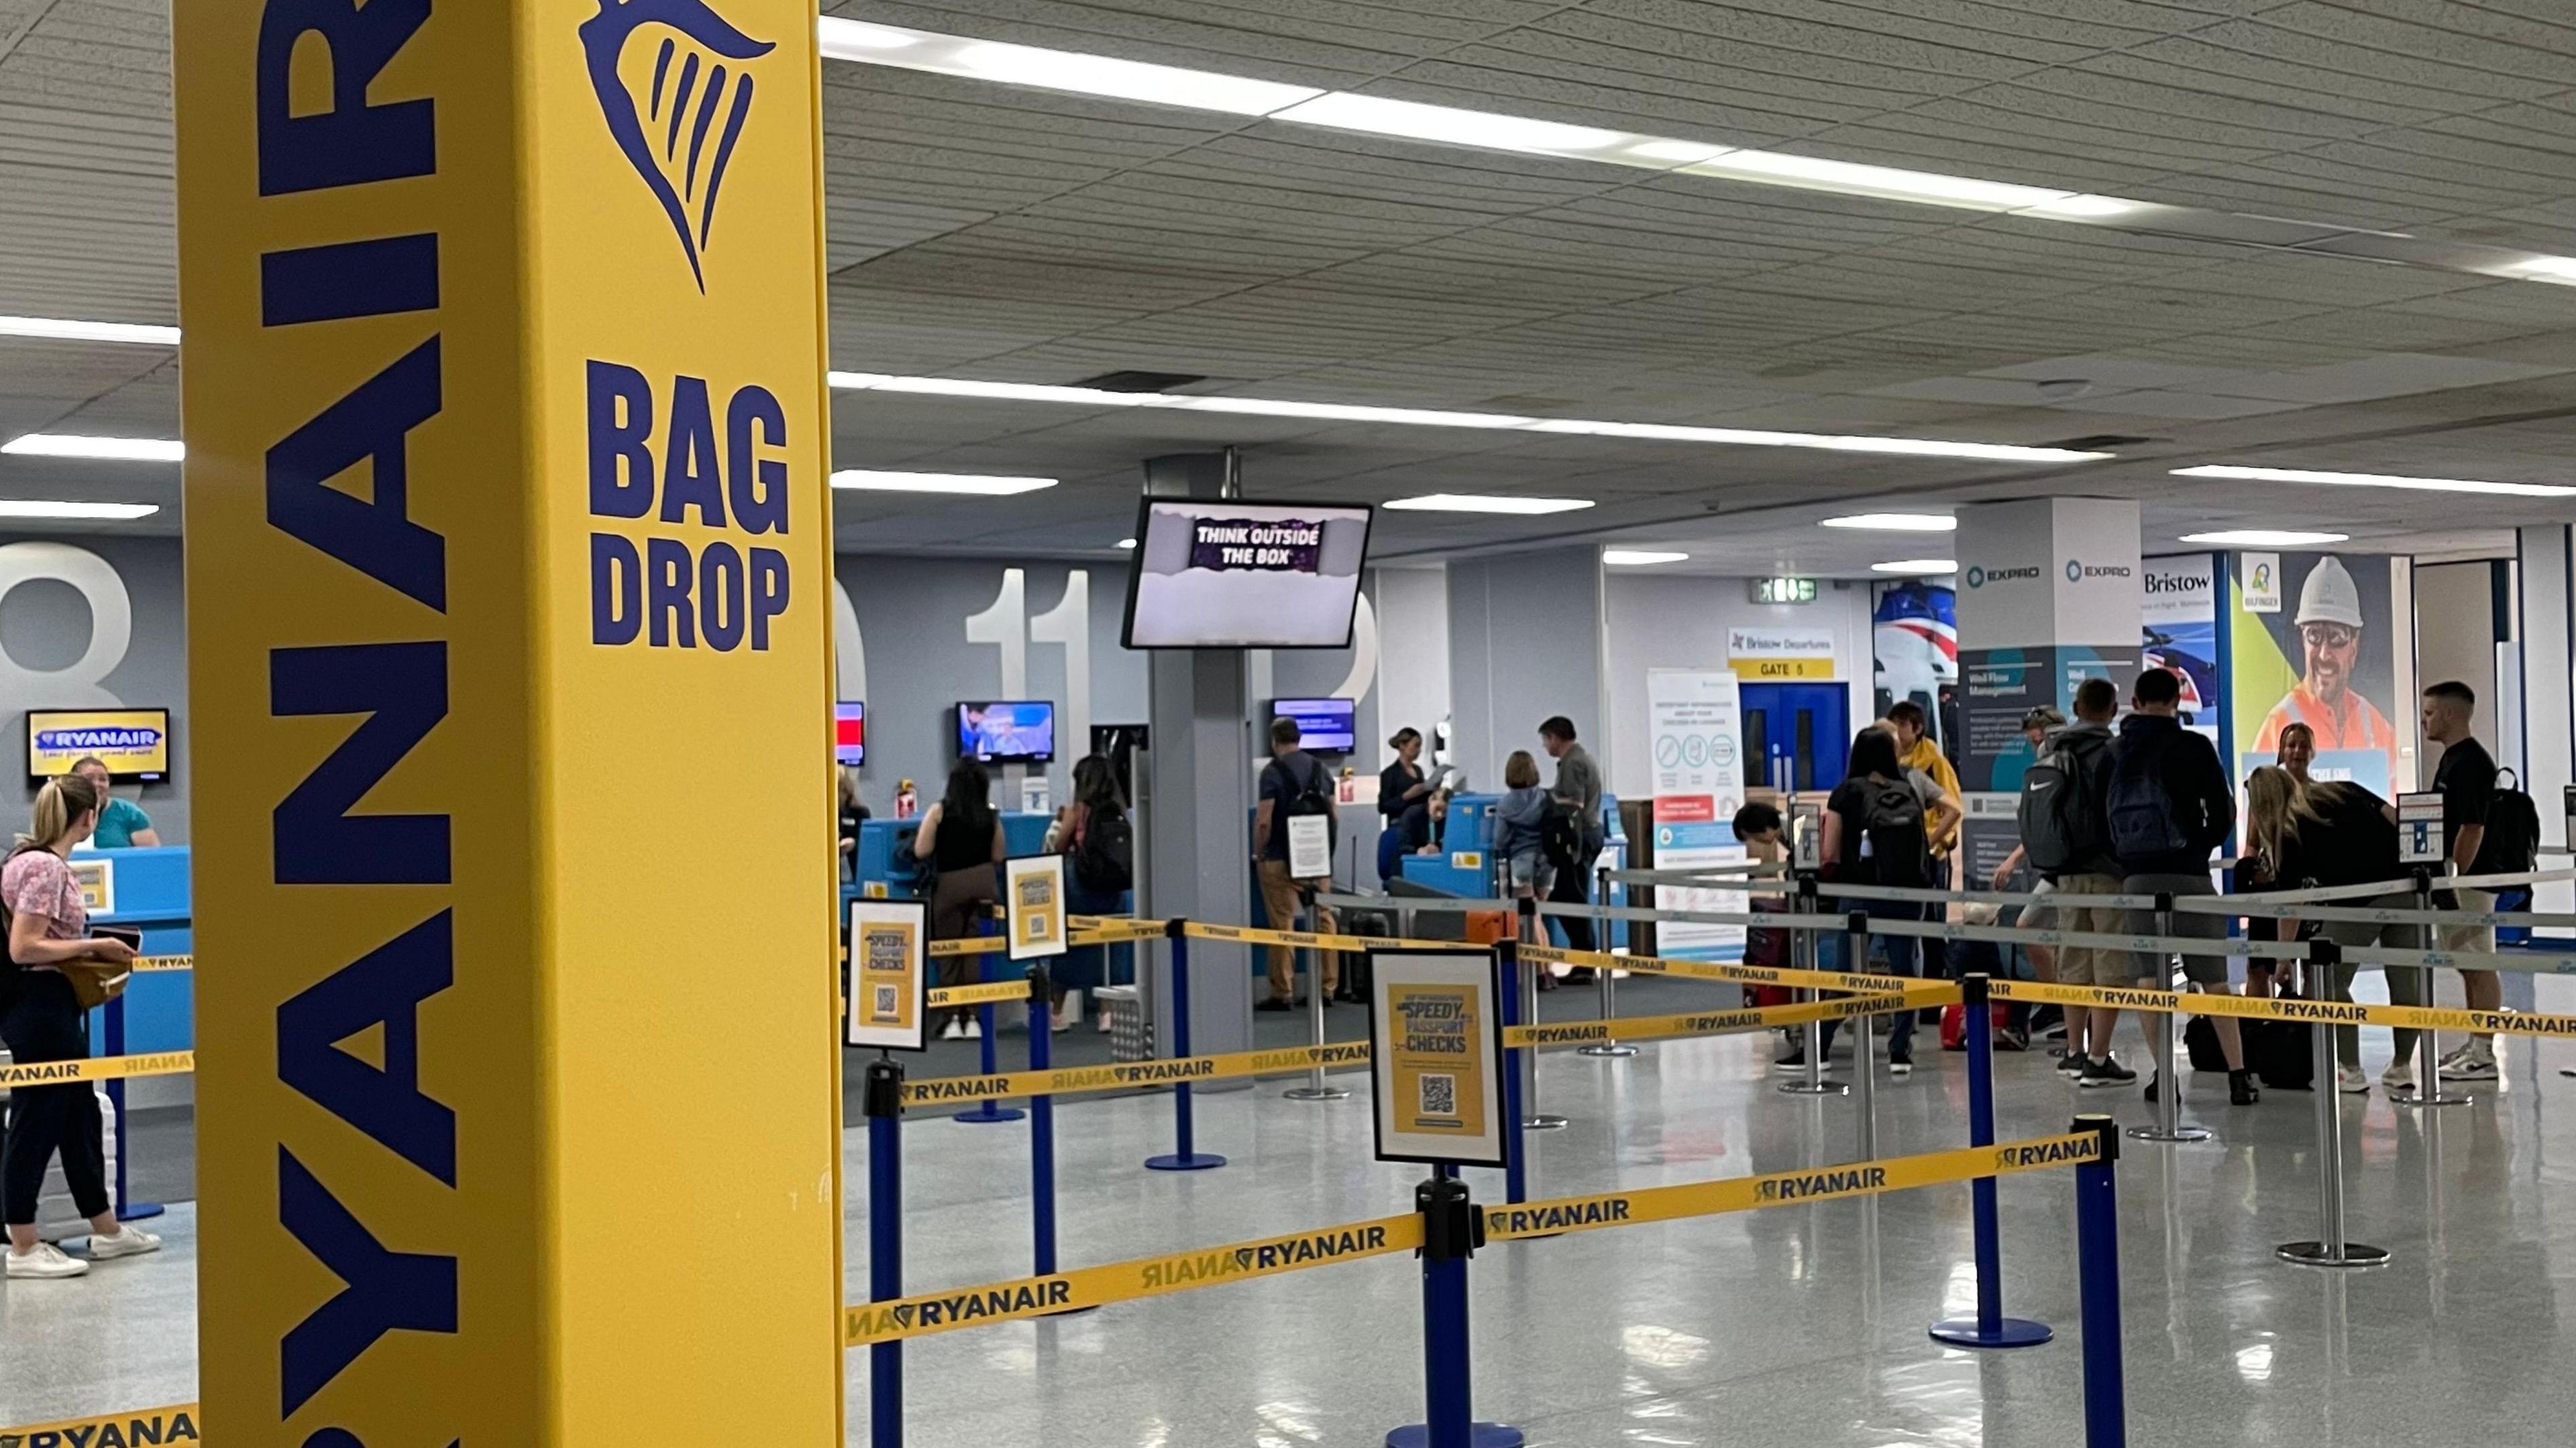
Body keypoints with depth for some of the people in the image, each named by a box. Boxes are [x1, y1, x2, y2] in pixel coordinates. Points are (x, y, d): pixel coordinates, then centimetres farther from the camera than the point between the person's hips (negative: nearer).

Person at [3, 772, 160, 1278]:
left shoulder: (42, 861, 11)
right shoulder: (45, 867, -18)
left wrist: (90, 948, 12)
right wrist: (94, 948, -17)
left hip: (52, 1005, 11)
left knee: (80, 1114, 16)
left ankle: (106, 1230, 26)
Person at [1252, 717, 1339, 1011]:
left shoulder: (1273, 771, -10)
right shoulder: (1319, 767, 8)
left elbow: (1264, 820, -15)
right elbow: (1333, 812, 13)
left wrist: (1258, 853, -3)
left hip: (1282, 860, -5)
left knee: (1282, 925, -1)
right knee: (1323, 920, 9)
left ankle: (1283, 994, 0)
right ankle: (1327, 988, 13)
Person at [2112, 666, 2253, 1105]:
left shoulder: (2114, 752, 5)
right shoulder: (2193, 747, -4)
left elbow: (2102, 813, 6)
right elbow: (2223, 811, -3)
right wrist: (2202, 847, 13)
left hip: (2134, 874, 2)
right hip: (2187, 872, -2)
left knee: (2150, 977, 8)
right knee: (2213, 979, 2)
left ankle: (2164, 1074, 3)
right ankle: (2238, 1074, 0)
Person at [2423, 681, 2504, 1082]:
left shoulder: (2470, 762, -17)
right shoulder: (2452, 759, 15)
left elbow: (2472, 828, -21)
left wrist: (2452, 880, -20)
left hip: (2468, 880, -10)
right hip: (2457, 880, 10)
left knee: (2480, 966, -6)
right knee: (2469, 966, 13)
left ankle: (2484, 1055, -5)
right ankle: (2474, 1046, 18)